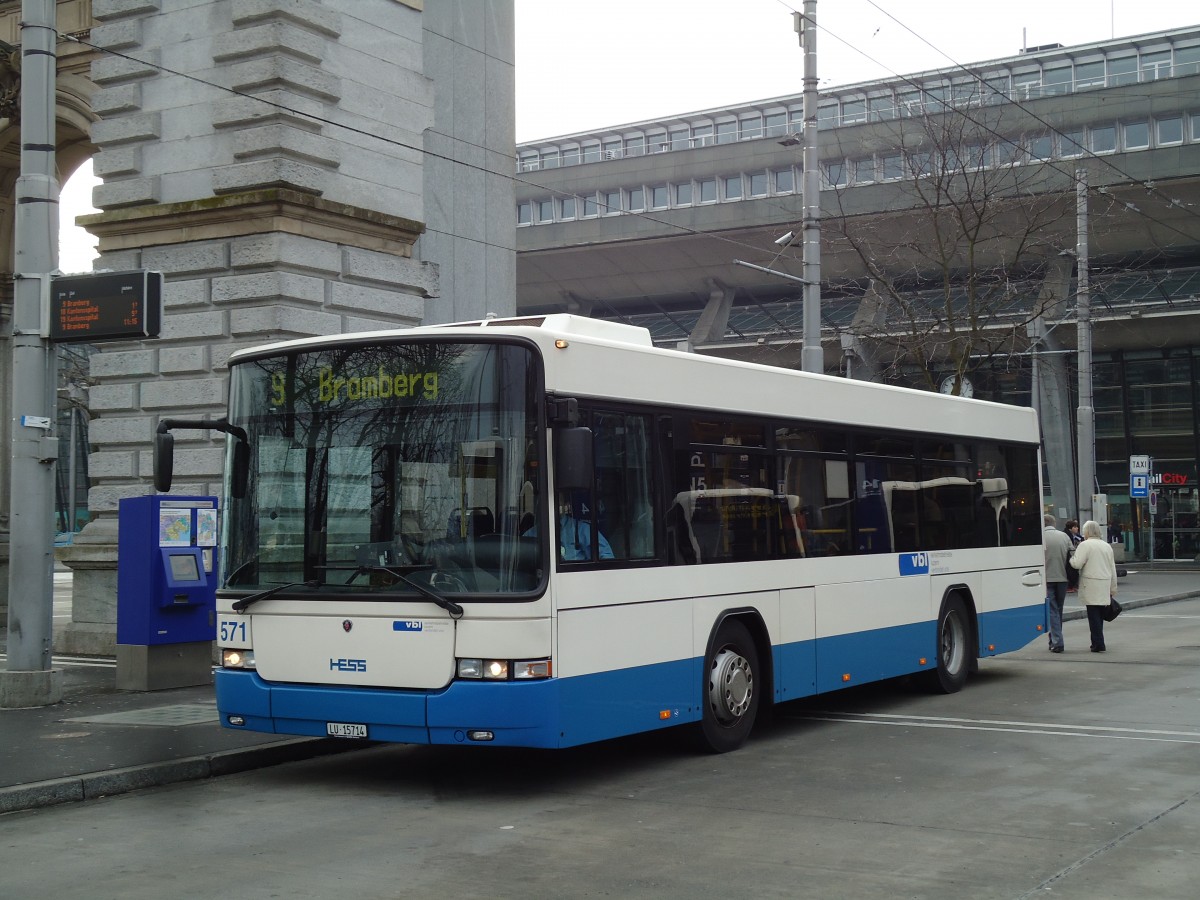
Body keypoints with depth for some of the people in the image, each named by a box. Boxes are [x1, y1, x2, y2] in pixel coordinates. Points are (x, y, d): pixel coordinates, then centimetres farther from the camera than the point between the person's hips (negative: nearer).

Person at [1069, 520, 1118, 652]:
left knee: (1093, 615, -5)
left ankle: (1098, 644, -8)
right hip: (1105, 585, 6)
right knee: (1100, 614, 14)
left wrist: (1070, 558, 5)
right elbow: (1113, 568, 18)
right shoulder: (1107, 546, 15)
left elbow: (1077, 563, -16)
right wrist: (1113, 589, 23)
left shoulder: (1085, 545, -7)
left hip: (1091, 585, -6)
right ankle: (1098, 642, 20)